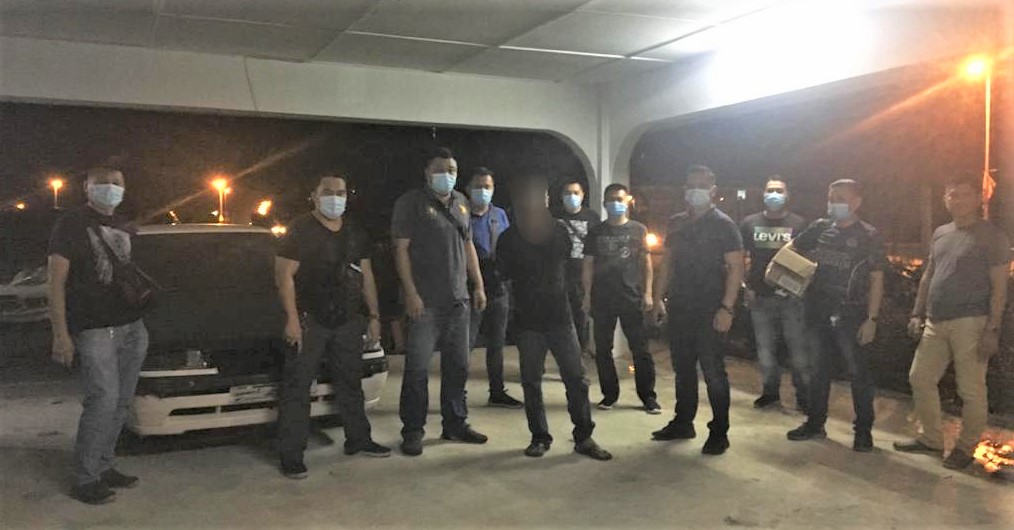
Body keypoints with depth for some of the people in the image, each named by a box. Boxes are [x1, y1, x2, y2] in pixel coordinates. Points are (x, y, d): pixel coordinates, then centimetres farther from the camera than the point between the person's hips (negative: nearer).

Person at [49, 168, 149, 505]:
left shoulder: (126, 228, 16)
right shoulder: (72, 224, -3)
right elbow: (56, 283, -7)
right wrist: (61, 334, -13)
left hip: (133, 328, 6)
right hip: (94, 331, -6)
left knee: (122, 402, 8)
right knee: (103, 400, -11)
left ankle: (103, 467, 20)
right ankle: (85, 480, 1)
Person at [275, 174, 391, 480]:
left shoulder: (355, 234, 13)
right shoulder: (300, 231, -5)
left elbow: (366, 276, 16)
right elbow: (284, 275, -10)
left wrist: (373, 316, 10)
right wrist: (292, 319, -18)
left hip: (348, 321, 6)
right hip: (310, 321, -6)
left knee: (350, 383, 15)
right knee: (297, 387, -5)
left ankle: (358, 440, 28)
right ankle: (291, 455, 1)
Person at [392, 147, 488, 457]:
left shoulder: (461, 203, 14)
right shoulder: (411, 203, -5)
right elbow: (401, 249, -10)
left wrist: (478, 285, 12)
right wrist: (411, 293, -17)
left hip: (458, 300, 6)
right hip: (425, 302, -6)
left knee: (457, 366, 12)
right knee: (417, 368, -3)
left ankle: (455, 424, 24)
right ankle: (413, 431, 8)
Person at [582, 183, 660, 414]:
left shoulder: (638, 230, 6)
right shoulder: (596, 232, 8)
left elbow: (646, 262, 6)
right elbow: (588, 265, 8)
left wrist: (647, 293, -2)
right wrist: (587, 296, 2)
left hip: (632, 298, -1)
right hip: (602, 299, 2)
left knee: (640, 349, 0)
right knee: (603, 349, 6)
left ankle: (648, 396, 9)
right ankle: (609, 394, 18)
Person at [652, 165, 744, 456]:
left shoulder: (723, 225, -6)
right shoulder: (677, 223, 11)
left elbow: (736, 267, -10)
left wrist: (727, 307, -18)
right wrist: (659, 297, 10)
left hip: (710, 312, -6)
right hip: (679, 308, 6)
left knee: (713, 371, -1)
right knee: (683, 368, 14)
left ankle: (719, 432, 9)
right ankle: (683, 423, 26)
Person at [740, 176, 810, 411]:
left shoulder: (799, 224, 2)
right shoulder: (750, 223, 8)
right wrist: (746, 287, 3)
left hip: (791, 296, -2)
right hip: (760, 297, 2)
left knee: (798, 348, 0)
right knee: (765, 349, 10)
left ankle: (803, 396, 13)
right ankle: (771, 392, 25)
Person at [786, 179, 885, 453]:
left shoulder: (869, 236, -4)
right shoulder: (820, 228, 6)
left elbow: (876, 280, -5)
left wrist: (871, 319, -11)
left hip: (850, 314, -4)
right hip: (817, 311, 4)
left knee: (858, 371, 2)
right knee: (818, 369, 13)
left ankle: (863, 430, 15)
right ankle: (815, 422, 25)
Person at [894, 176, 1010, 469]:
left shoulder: (992, 237, -4)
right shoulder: (940, 234, 14)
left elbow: (999, 287, -8)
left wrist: (992, 329, -14)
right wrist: (918, 313, 13)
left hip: (970, 323, -6)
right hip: (935, 323, 7)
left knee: (971, 390, 1)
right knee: (921, 378, 10)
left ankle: (966, 448, 15)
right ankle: (931, 439, 23)